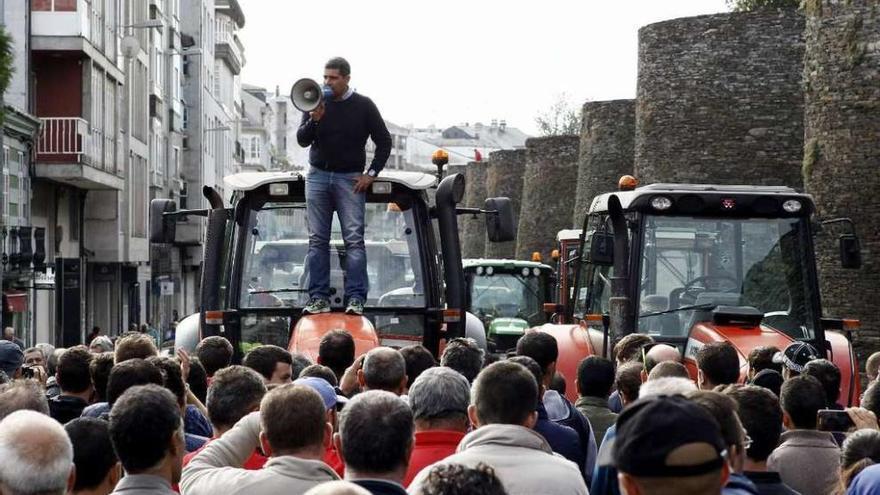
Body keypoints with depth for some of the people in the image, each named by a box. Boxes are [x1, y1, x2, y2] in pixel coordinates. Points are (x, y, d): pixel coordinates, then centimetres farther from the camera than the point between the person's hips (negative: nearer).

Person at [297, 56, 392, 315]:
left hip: (350, 179, -3)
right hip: (318, 177, 3)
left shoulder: (363, 106, 1)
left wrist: (371, 174, -2)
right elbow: (302, 140, 1)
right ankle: (319, 298, 2)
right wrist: (314, 120, -17)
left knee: (354, 240, -10)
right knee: (317, 240, 0)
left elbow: (384, 142, 6)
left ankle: (356, 299, -13)